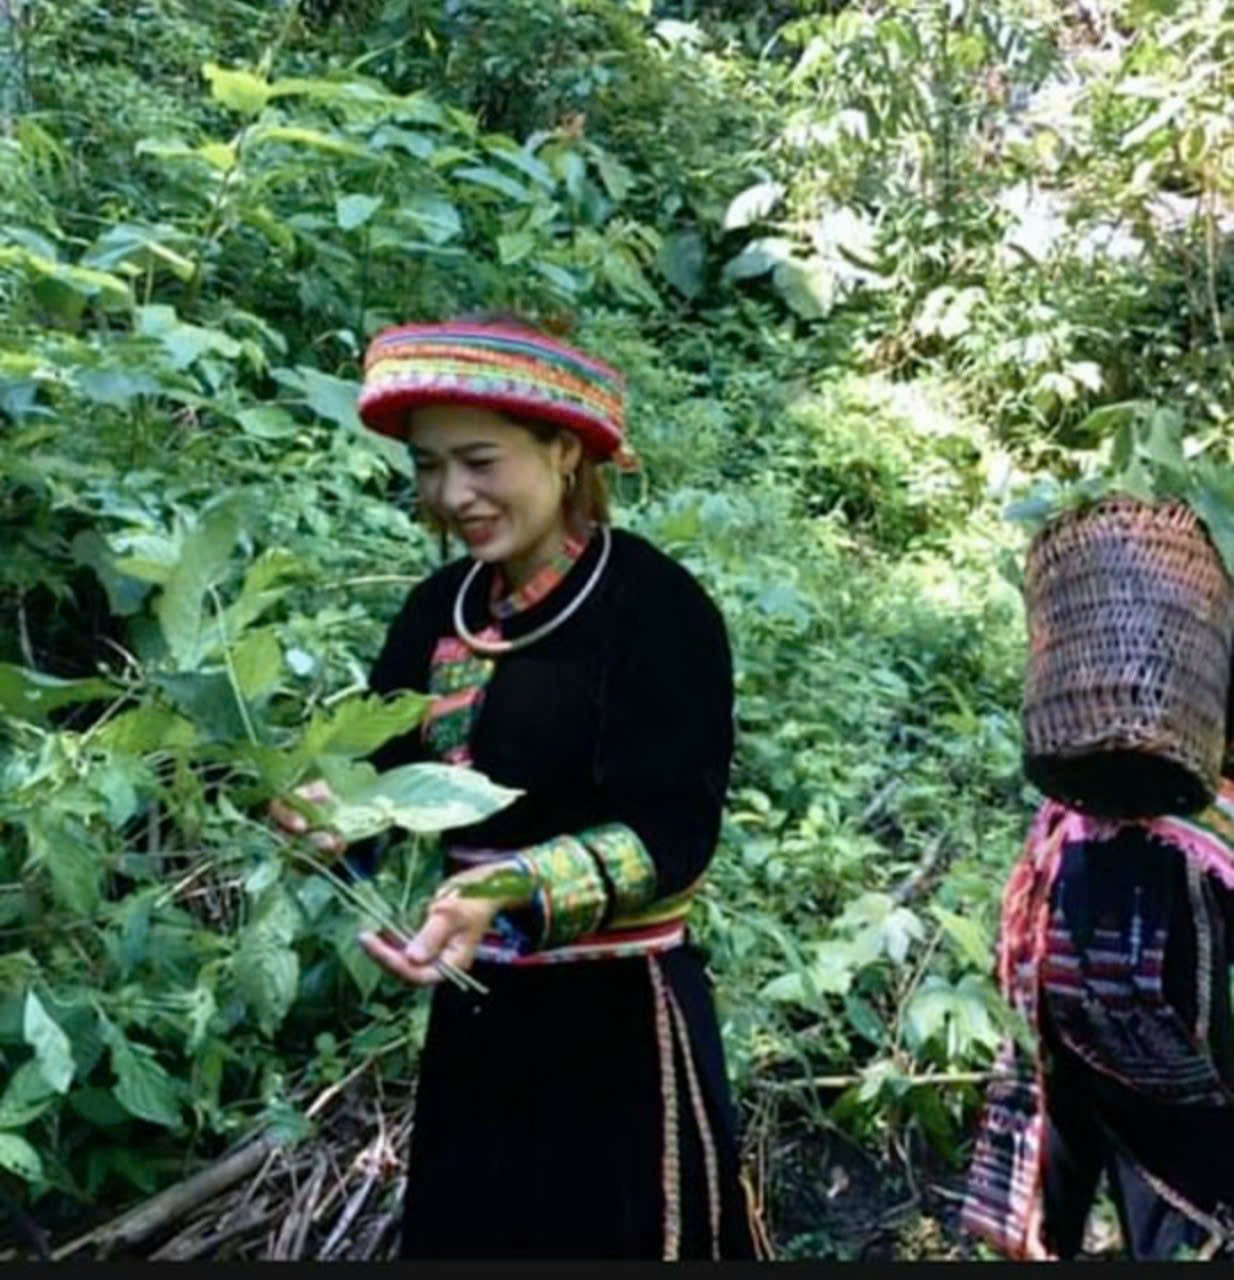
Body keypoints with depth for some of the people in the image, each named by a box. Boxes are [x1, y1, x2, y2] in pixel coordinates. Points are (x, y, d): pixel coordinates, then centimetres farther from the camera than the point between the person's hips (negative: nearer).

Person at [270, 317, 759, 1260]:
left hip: (616, 1020, -6)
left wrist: (507, 894, -34)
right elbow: (395, 771, 8)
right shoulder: (439, 609, 5)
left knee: (615, 1240, 9)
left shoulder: (657, 607, -15)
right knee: (460, 1234, 18)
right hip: (474, 1014, 6)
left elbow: (671, 832, -20)